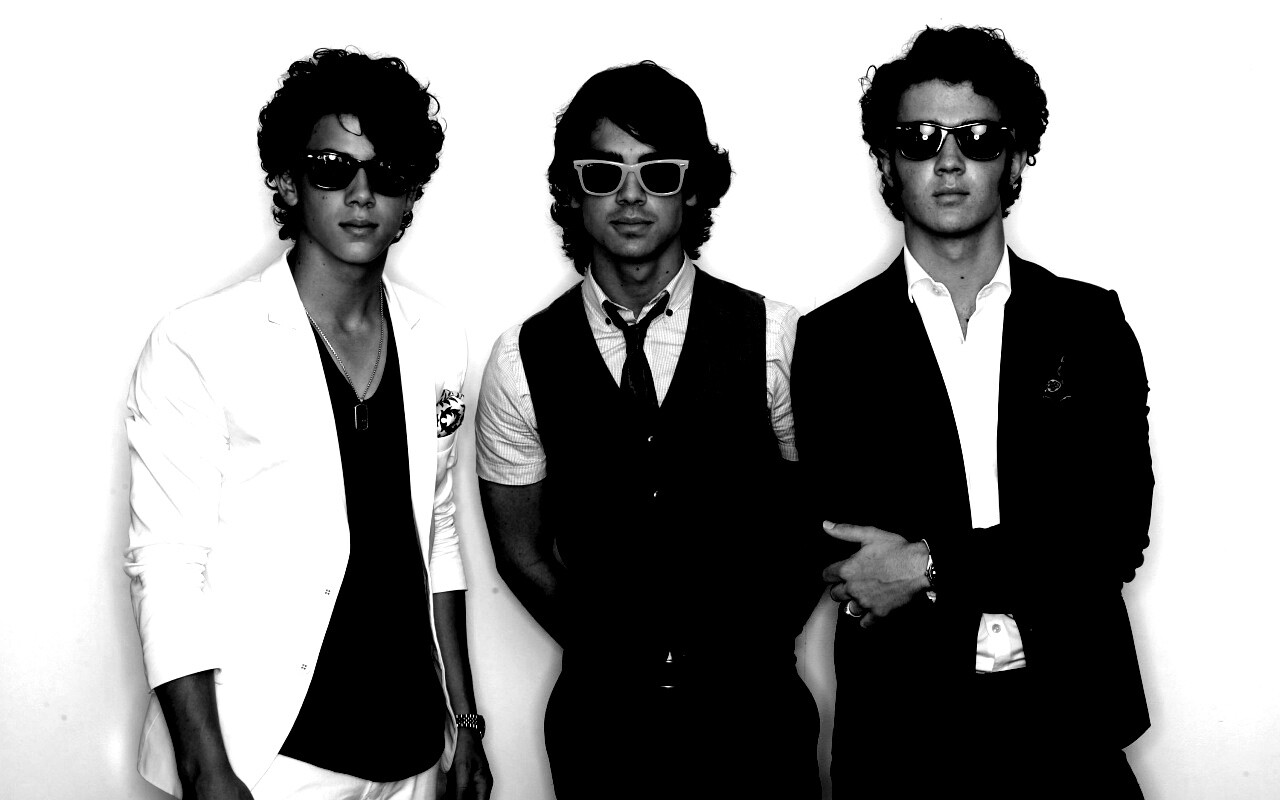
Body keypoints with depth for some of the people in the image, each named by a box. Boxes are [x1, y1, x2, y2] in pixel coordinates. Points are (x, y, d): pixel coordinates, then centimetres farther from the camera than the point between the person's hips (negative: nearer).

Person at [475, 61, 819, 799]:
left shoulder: (776, 335, -7)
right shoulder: (525, 356, -3)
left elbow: (817, 520, 2)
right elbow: (520, 548, 4)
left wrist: (755, 644, -1)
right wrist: (617, 649, 2)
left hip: (755, 712, 0)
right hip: (603, 717, 1)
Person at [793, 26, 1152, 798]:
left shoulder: (1091, 323, 3)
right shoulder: (833, 340, 0)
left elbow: (1117, 532, -6)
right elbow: (852, 560, -6)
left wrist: (933, 567, -14)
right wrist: (1033, 569, -14)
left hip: (1069, 719, 1)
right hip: (901, 732, -1)